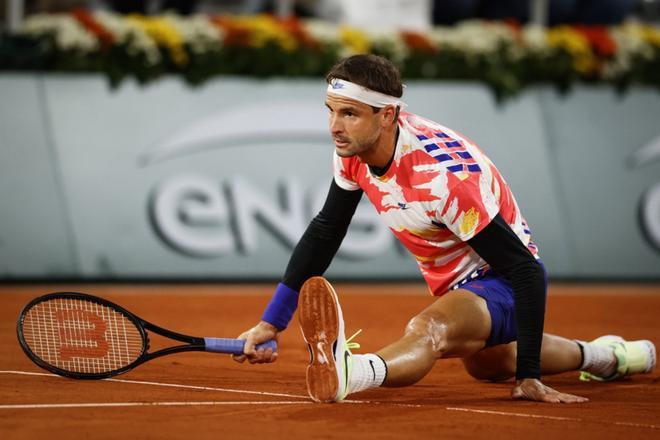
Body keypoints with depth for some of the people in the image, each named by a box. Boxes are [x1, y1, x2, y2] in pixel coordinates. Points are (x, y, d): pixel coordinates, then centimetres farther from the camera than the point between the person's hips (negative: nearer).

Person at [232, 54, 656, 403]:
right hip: (456, 285, 10)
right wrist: (272, 322, -2)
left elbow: (526, 271, -33)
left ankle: (349, 373, -74)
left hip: (505, 282, -10)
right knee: (484, 362, 38)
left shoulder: (441, 175, -36)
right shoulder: (354, 148, -12)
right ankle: (605, 356, 59)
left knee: (430, 330, -42)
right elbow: (325, 232, 3)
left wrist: (529, 377, -34)